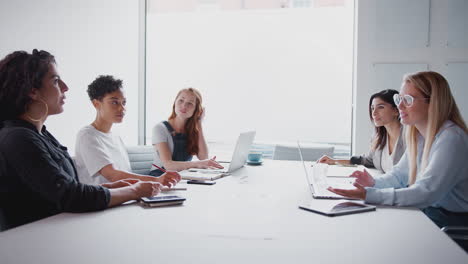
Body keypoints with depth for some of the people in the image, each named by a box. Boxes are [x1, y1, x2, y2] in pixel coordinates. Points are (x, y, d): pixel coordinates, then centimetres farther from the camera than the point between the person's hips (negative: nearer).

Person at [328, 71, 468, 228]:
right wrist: (375, 183, -8)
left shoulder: (451, 139, -22)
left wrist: (368, 195, -35)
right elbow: (400, 174, 13)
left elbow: (426, 193, -29)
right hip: (427, 212, 7)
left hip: (454, 222, -7)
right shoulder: (418, 135, 5)